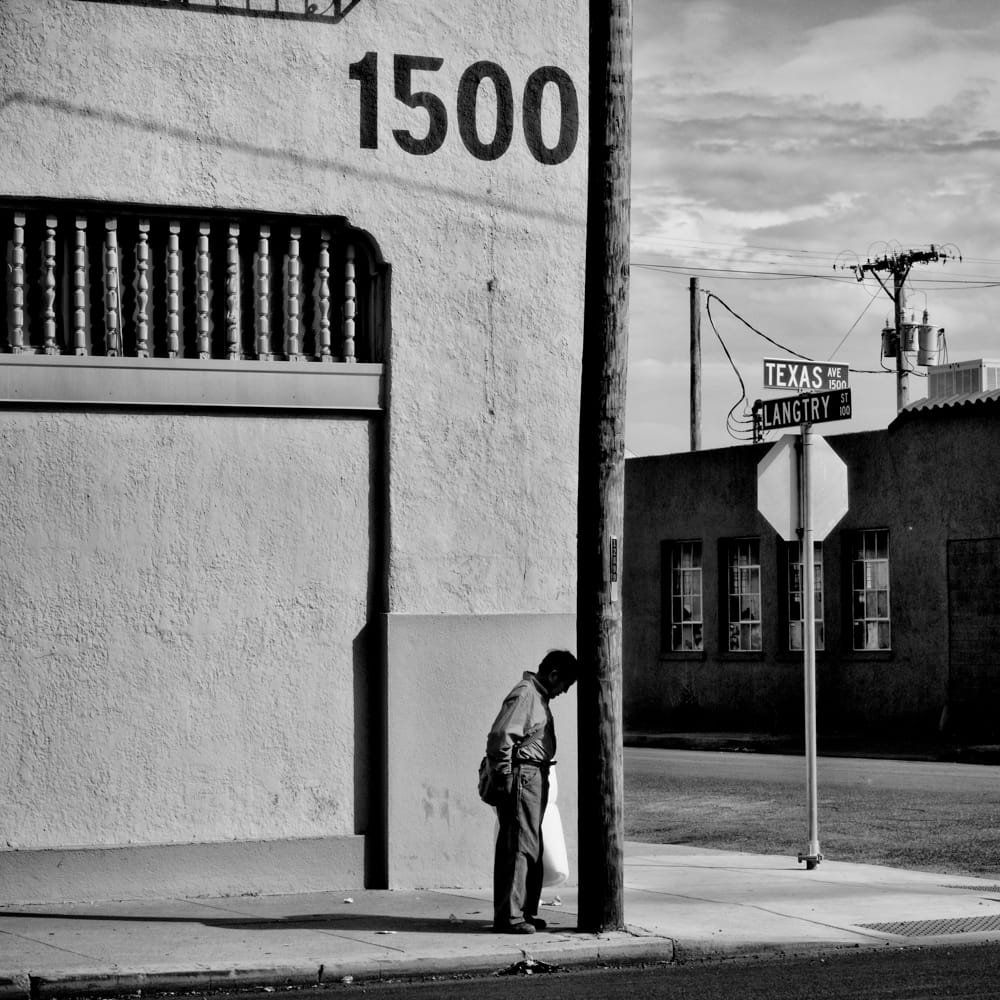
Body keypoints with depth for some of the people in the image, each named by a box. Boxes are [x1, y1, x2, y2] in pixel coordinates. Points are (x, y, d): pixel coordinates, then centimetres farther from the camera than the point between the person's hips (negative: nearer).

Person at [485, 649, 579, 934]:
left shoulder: (539, 696, 17)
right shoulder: (524, 695, -15)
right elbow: (500, 736, -23)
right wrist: (505, 776, -19)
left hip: (535, 779, 10)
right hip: (521, 777, -10)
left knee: (532, 847, 13)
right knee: (518, 846, -10)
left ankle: (526, 912, 20)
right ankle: (509, 917, -9)